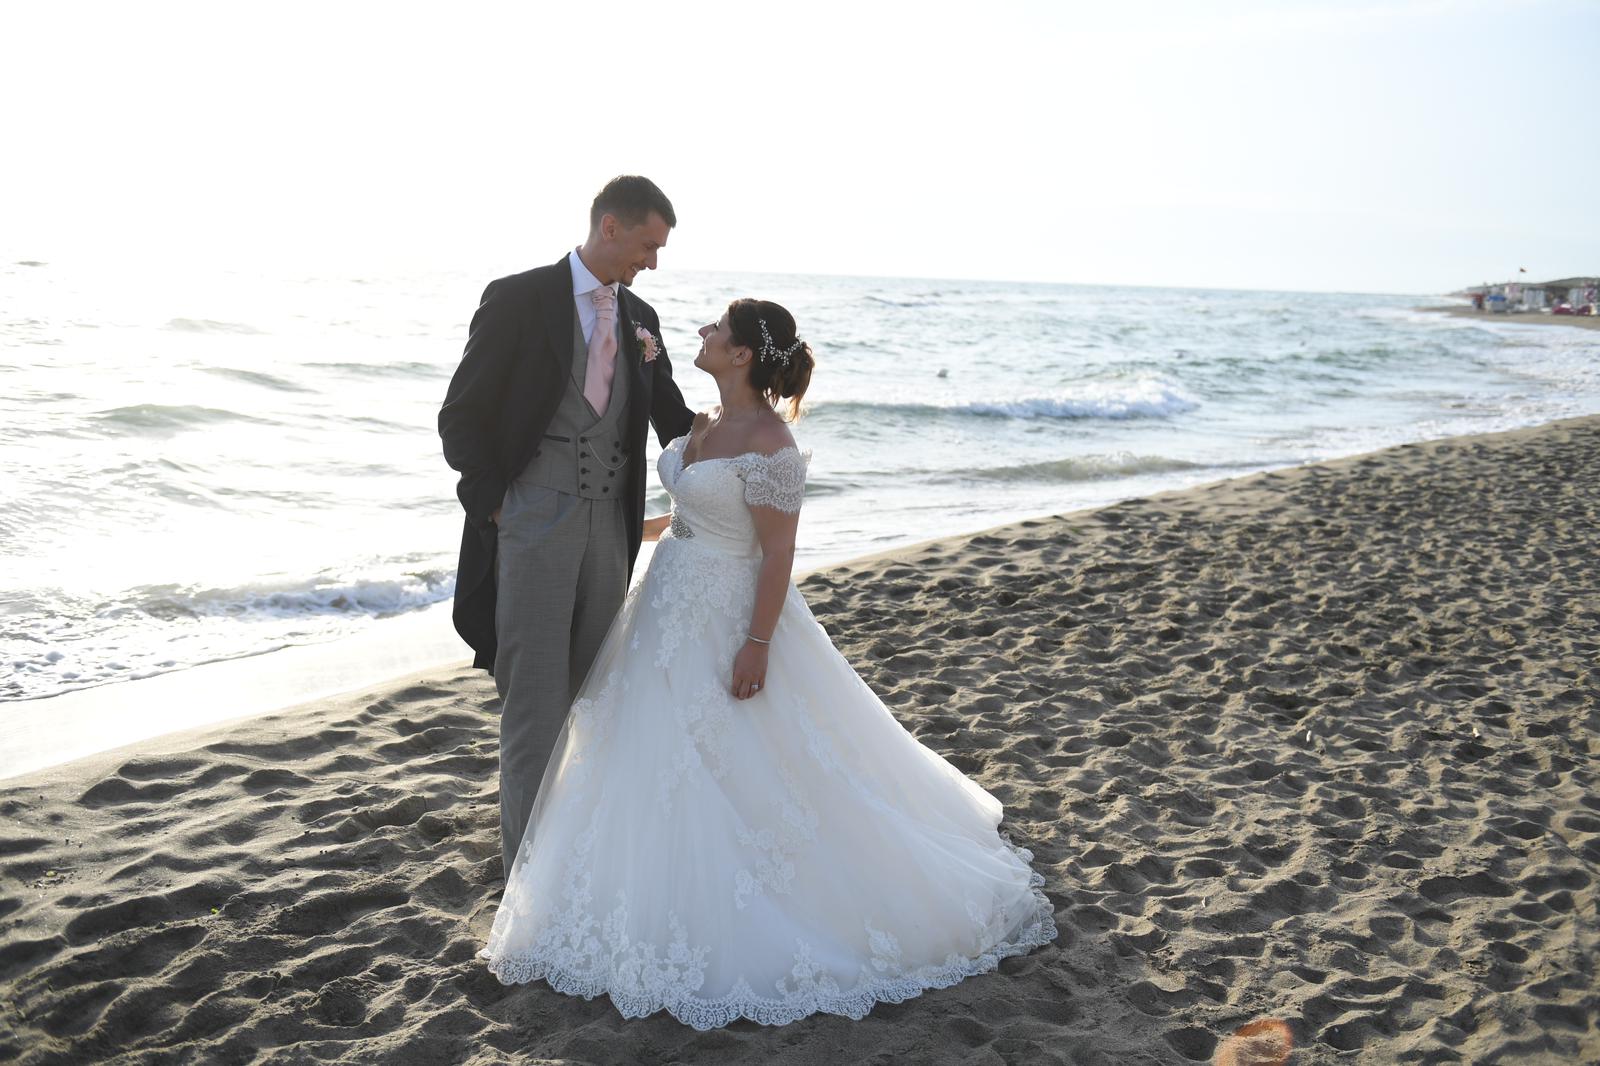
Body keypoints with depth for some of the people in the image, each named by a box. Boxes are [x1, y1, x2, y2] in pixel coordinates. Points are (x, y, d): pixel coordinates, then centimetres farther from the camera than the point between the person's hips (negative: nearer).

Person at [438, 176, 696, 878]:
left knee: (595, 691, 13)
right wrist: (494, 507, -12)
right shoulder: (519, 300, -6)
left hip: (609, 524, 6)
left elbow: (675, 421, 12)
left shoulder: (640, 318, 11)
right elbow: (461, 418, -5)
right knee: (537, 695, 0)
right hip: (534, 521, -5)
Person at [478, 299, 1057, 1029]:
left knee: (731, 770, 1)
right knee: (657, 762, 18)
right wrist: (641, 528, 29)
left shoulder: (767, 443, -22)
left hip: (723, 619, -10)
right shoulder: (708, 422, 5)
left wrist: (757, 646, -21)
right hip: (670, 605, 10)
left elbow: (779, 551, -21)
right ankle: (682, 893, 37)